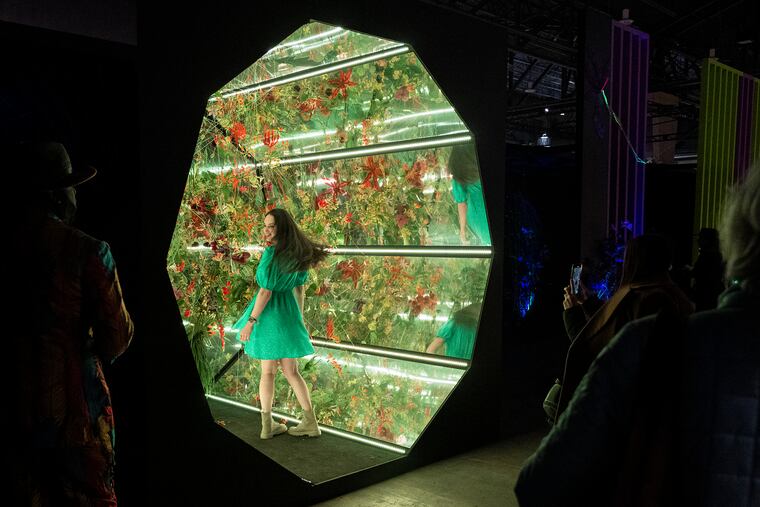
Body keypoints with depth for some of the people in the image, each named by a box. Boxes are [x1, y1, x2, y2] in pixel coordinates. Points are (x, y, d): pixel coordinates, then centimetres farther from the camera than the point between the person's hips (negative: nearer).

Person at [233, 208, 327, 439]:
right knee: (291, 371, 13)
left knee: (268, 371, 8)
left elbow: (266, 291, -19)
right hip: (289, 311, 5)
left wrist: (250, 321, -13)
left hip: (270, 313, -5)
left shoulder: (272, 253, -18)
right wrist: (299, 317, 19)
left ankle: (267, 425, 18)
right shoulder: (298, 253, 3)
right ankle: (310, 422, 14)